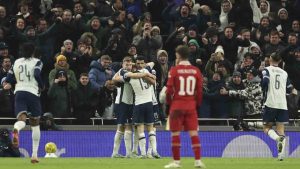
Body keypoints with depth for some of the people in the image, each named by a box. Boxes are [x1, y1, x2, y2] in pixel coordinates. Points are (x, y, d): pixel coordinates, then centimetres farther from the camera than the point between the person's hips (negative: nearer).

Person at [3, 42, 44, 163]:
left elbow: (9, 77, 15)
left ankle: (16, 129, -56)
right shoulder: (36, 62, 3)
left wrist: (8, 84, 36)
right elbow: (37, 74, -15)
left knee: (21, 119, -14)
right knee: (35, 124, 13)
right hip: (33, 93, -2)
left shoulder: (17, 62, 14)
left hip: (19, 93, 2)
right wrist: (42, 87, 0)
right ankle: (34, 155, 10)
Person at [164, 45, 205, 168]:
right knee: (194, 133, 3)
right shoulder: (196, 71, 1)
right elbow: (199, 90, 2)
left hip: (177, 105, -3)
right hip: (191, 105, 3)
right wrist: (197, 104, 14)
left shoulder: (174, 70, -7)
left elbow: (169, 89, -8)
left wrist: (169, 102, 8)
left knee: (175, 134, 4)